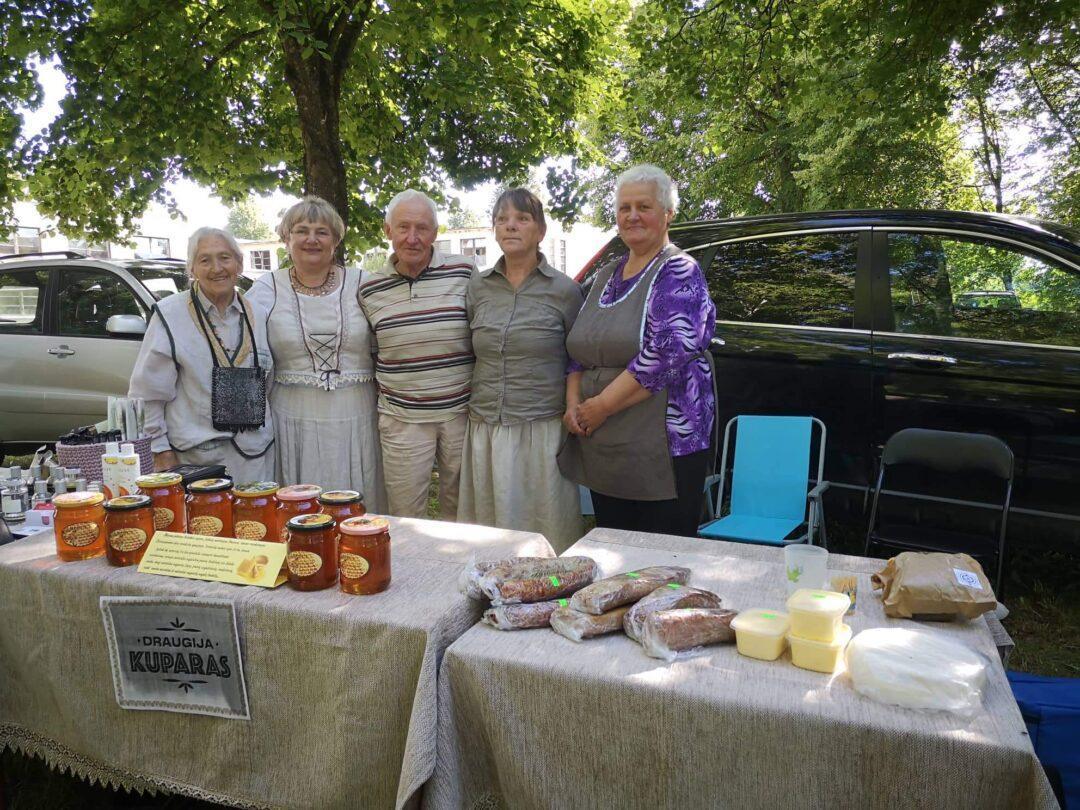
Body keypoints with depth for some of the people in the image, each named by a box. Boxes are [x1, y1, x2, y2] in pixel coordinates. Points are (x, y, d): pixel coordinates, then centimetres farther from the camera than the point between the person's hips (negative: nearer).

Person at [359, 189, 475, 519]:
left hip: (461, 412, 0)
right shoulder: (370, 288, 1)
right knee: (405, 519, 9)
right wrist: (382, 393, 10)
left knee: (461, 511, 16)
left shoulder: (464, 273, -4)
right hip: (402, 419, 1)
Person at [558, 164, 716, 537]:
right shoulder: (605, 276, 16)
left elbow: (664, 354, -20)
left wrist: (602, 405, -16)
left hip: (662, 448, -7)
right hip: (601, 451, 7)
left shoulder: (678, 273, -7)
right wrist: (574, 403, 1)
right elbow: (579, 349, 18)